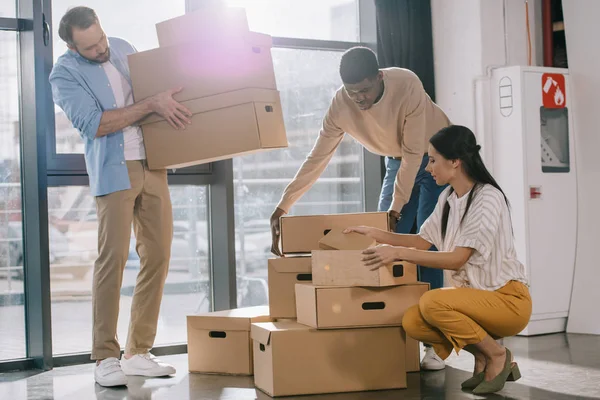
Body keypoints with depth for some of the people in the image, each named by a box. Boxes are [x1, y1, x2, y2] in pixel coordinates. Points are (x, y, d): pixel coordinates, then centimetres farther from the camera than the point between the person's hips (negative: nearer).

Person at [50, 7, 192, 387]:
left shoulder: (123, 48, 11)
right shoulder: (65, 74, -6)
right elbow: (94, 124, -17)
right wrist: (151, 105, -20)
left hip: (152, 165, 6)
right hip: (114, 171, -6)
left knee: (158, 255, 3)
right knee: (113, 258, -12)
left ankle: (139, 352, 11)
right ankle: (106, 356, -2)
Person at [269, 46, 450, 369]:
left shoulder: (407, 85, -32)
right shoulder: (340, 105, -19)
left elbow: (414, 153, -28)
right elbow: (317, 158, -15)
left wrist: (396, 207, -28)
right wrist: (283, 206, -18)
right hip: (397, 162, 5)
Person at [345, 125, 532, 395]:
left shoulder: (488, 198, -18)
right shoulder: (448, 198, 7)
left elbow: (457, 259, -25)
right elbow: (423, 241, 18)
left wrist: (399, 253, -28)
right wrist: (375, 234, 11)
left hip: (507, 298, -7)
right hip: (473, 292, 7)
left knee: (432, 302, -31)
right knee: (412, 322, -17)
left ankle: (497, 355, -8)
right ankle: (483, 356, 5)